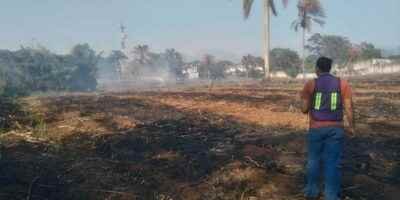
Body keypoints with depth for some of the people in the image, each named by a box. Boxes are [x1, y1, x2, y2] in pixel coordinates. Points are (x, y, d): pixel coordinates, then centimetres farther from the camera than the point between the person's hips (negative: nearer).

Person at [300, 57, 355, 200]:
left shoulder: (310, 84, -5)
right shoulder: (343, 84, -1)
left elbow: (304, 109, -4)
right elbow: (349, 108, -4)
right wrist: (351, 126, 8)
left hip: (316, 129, 0)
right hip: (336, 129, 0)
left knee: (314, 160, 15)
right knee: (332, 163, 5)